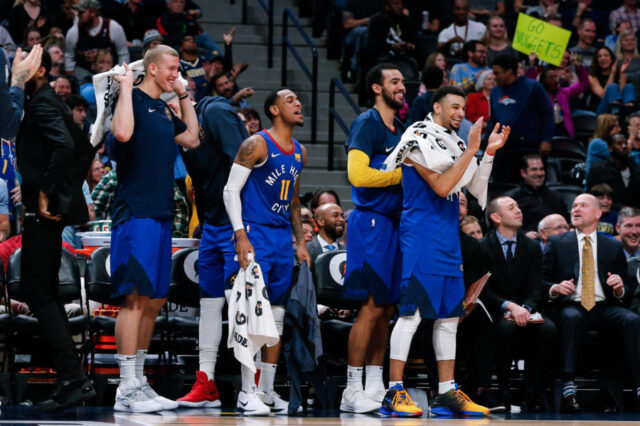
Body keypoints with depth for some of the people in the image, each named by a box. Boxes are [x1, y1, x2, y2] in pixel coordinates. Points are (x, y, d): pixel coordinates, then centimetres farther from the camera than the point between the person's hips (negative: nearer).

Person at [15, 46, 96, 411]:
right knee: (44, 289, 13)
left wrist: (46, 191, -21)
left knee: (36, 288, -9)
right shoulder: (48, 102, 18)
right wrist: (71, 188, 20)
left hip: (45, 209, -10)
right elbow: (85, 148, 27)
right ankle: (71, 378, 14)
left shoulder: (41, 103, -12)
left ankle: (73, 378, -13)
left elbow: (64, 146, -28)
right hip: (53, 206, 10)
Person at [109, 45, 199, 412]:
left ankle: (139, 381, 18)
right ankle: (127, 391, -11)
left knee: (155, 299, 11)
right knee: (136, 296, -11)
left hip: (162, 214, 9)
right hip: (136, 213, -9)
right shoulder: (134, 100, -8)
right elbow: (122, 132, -27)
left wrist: (184, 96, 24)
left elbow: (191, 138, 29)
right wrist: (126, 87, -18)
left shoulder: (163, 109, 18)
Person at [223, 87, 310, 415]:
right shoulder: (257, 145, -9)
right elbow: (231, 191, -10)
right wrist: (240, 236, -18)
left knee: (277, 314, 8)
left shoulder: (299, 152, 14)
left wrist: (301, 242, 17)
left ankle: (267, 390, 14)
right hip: (256, 233, -8)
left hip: (283, 237, 8)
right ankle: (247, 393, -10)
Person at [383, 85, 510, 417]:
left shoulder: (455, 142, 16)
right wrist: (471, 150, -16)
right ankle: (394, 392, -8)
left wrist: (490, 152, 7)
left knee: (449, 315, 8)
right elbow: (441, 186, -18)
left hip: (448, 238, 9)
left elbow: (476, 189, 17)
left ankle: (446, 393, 11)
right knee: (411, 313, -10)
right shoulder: (419, 137, -9)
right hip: (422, 235, -9)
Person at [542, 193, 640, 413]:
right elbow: (541, 281, 11)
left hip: (604, 308, 2)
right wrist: (554, 289, -12)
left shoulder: (613, 247, 20)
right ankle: (568, 388, -45)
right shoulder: (557, 243, 16)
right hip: (570, 306, -2)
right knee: (571, 318, -38)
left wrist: (619, 289, -5)